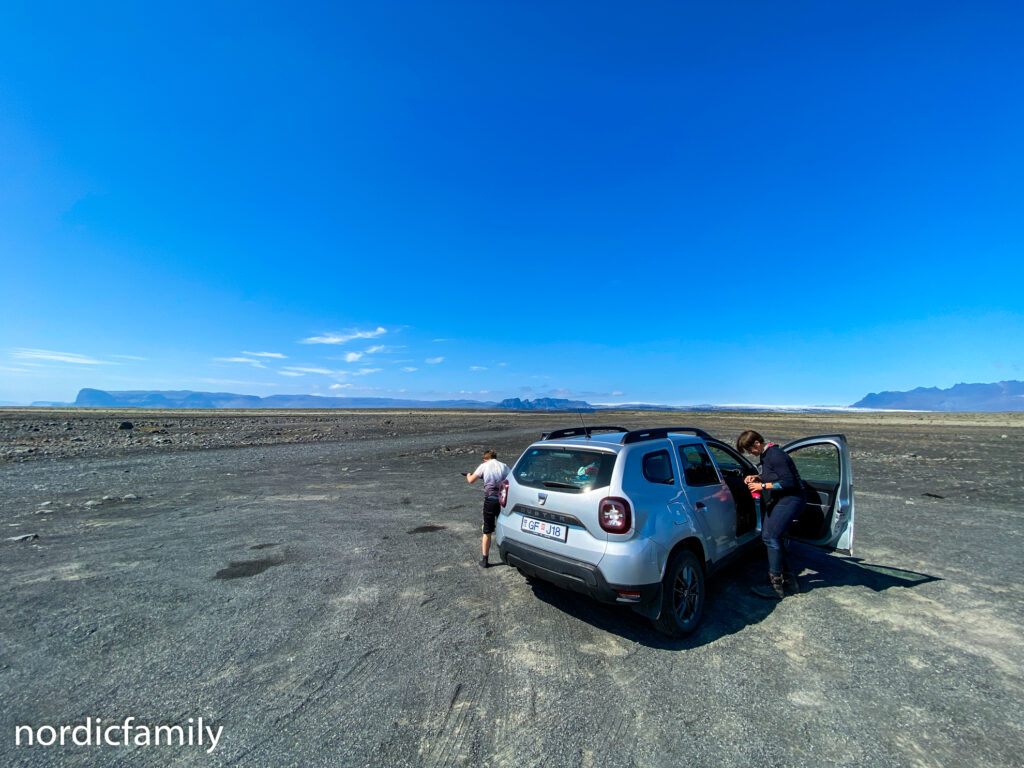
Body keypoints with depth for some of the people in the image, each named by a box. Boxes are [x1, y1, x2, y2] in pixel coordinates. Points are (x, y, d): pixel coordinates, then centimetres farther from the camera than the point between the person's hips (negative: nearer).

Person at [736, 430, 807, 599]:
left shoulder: (775, 455, -22)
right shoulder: (765, 454, 7)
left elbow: (788, 482, -24)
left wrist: (763, 486, -20)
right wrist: (757, 477, 4)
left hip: (791, 500, -10)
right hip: (779, 500, 11)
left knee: (772, 537, -12)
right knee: (767, 536, 11)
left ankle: (776, 586, -3)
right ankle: (788, 578, 24)